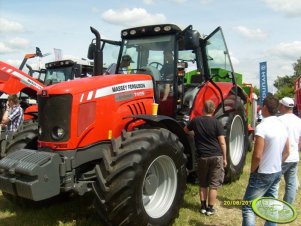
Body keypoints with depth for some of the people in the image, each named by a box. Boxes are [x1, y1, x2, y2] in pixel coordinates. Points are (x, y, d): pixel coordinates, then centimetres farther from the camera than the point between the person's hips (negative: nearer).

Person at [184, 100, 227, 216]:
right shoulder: (216, 123, -7)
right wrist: (224, 158, 1)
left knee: (203, 184, 17)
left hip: (202, 156, 2)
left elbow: (185, 130, 19)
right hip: (216, 156, -2)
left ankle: (203, 207, 21)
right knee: (213, 184, 7)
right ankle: (210, 208, 12)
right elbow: (222, 142, -8)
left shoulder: (196, 121, 0)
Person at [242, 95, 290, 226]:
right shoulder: (282, 126, 5)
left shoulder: (262, 127, -21)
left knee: (248, 207, -1)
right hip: (277, 173, 8)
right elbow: (286, 152, 14)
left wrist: (252, 171, -7)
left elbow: (257, 156, -23)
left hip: (263, 174, -8)